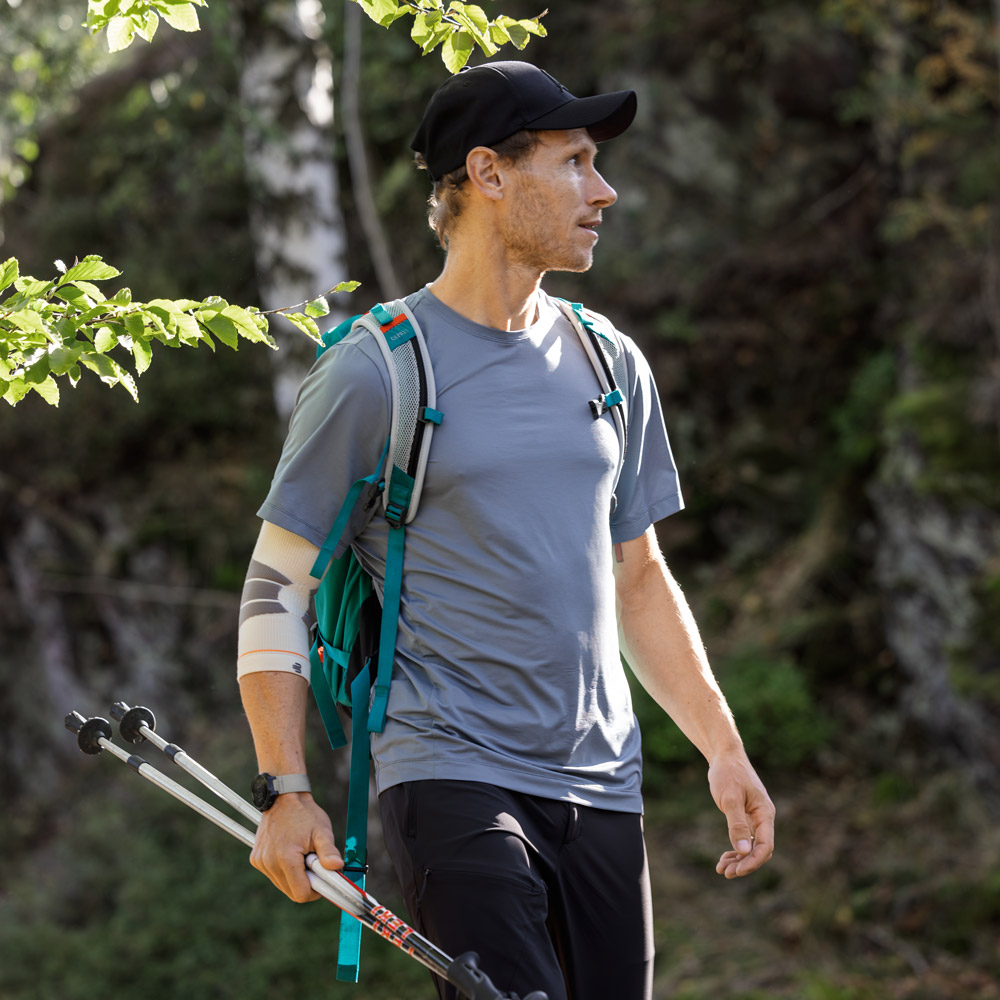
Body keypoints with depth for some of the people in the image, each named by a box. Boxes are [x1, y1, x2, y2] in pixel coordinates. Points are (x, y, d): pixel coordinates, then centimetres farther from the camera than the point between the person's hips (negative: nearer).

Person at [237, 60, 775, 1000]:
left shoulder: (609, 362, 13)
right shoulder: (372, 373, -4)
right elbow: (277, 587, -1)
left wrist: (723, 748, 14)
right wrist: (285, 791, -8)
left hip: (601, 787, 6)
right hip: (449, 776, -6)